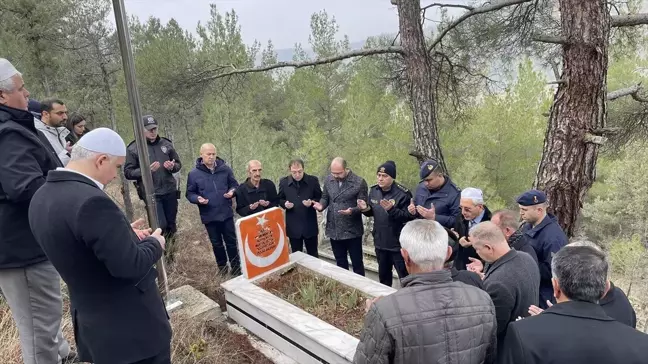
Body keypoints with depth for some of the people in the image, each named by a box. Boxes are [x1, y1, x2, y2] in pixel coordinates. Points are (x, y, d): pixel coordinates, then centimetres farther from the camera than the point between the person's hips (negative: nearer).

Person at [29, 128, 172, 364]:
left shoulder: (41, 197, 0)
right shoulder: (91, 201, -30)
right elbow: (131, 266, -28)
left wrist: (124, 235, 10)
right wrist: (153, 243, -10)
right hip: (130, 324, -8)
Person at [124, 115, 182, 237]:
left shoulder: (166, 144, 6)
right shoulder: (134, 149, -3)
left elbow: (178, 164, 14)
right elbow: (128, 172, -5)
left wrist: (172, 166, -10)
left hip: (170, 191, 4)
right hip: (151, 194, -3)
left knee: (172, 225, 13)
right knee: (160, 225, -10)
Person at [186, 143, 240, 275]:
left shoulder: (225, 169, -2)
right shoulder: (194, 174, -6)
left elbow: (234, 185, 9)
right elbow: (189, 193, 1)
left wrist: (232, 191, -13)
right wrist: (198, 199, -20)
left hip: (226, 213, 1)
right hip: (209, 215, 0)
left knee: (231, 242, 10)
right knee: (216, 244, 14)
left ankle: (236, 268, 22)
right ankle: (222, 268, 31)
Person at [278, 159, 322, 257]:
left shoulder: (313, 180, -5)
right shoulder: (283, 182, -1)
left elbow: (320, 198, 3)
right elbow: (280, 200, 10)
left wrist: (312, 202, -18)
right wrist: (285, 204, -12)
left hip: (310, 225, -1)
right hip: (293, 226, 1)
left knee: (313, 255, 11)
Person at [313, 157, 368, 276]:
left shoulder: (359, 182, -13)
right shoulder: (328, 180, 1)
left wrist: (352, 211, -31)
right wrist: (321, 205, -11)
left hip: (352, 231, -4)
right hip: (334, 230, 4)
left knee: (357, 262, 10)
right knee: (340, 262, 19)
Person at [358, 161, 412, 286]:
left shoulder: (402, 193, -18)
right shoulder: (374, 190, 2)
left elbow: (409, 216, -21)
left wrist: (392, 209, -34)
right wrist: (366, 208, -9)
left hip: (398, 244, -6)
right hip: (380, 243, 6)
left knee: (405, 276, 6)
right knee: (383, 275, 24)